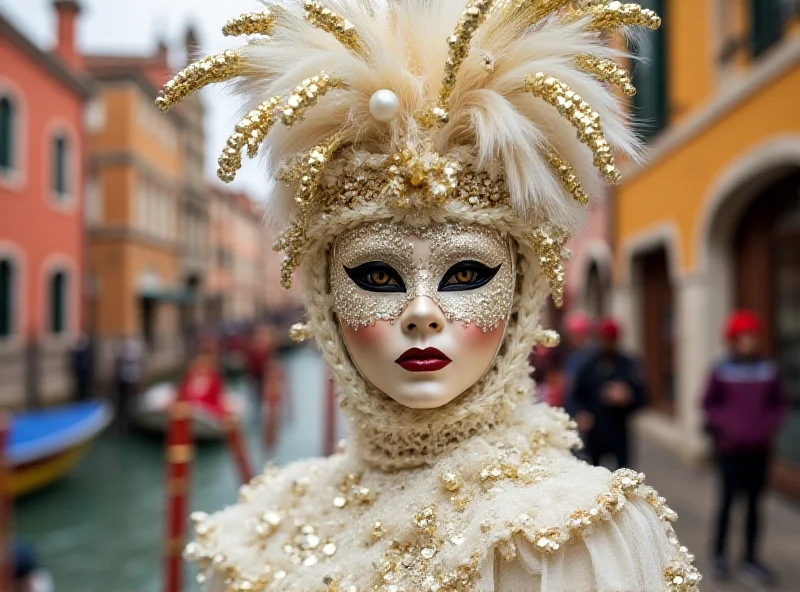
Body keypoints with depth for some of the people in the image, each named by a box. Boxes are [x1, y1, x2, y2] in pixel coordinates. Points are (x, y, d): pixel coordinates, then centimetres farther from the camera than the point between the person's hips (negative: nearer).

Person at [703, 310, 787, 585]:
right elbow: (709, 403, 0)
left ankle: (751, 558, 20)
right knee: (728, 498, -1)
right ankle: (719, 554, 15)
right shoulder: (722, 370, -5)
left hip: (760, 447, 3)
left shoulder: (769, 369, 2)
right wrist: (727, 424, -12)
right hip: (730, 446, -3)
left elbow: (780, 402, 11)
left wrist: (771, 424, -4)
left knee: (754, 501, 8)